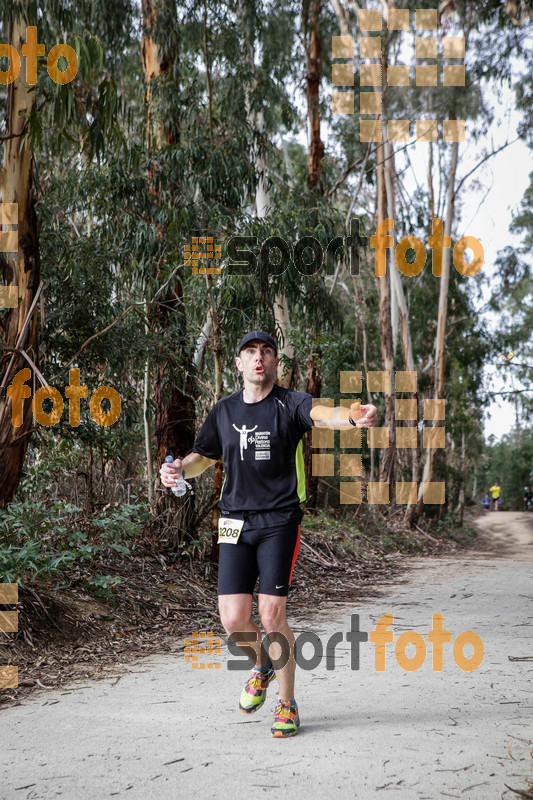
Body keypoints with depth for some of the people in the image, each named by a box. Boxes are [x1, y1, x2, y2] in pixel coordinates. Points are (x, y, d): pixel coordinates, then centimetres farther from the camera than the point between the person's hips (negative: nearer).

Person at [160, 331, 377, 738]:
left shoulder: (289, 404, -4)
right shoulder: (224, 411, 10)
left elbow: (321, 413, -26)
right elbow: (203, 456, 22)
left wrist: (353, 416, -48)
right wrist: (179, 468, 0)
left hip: (279, 521, -3)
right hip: (235, 522, 4)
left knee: (273, 616, -8)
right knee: (234, 621, -2)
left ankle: (287, 703, 14)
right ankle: (262, 665, 33)